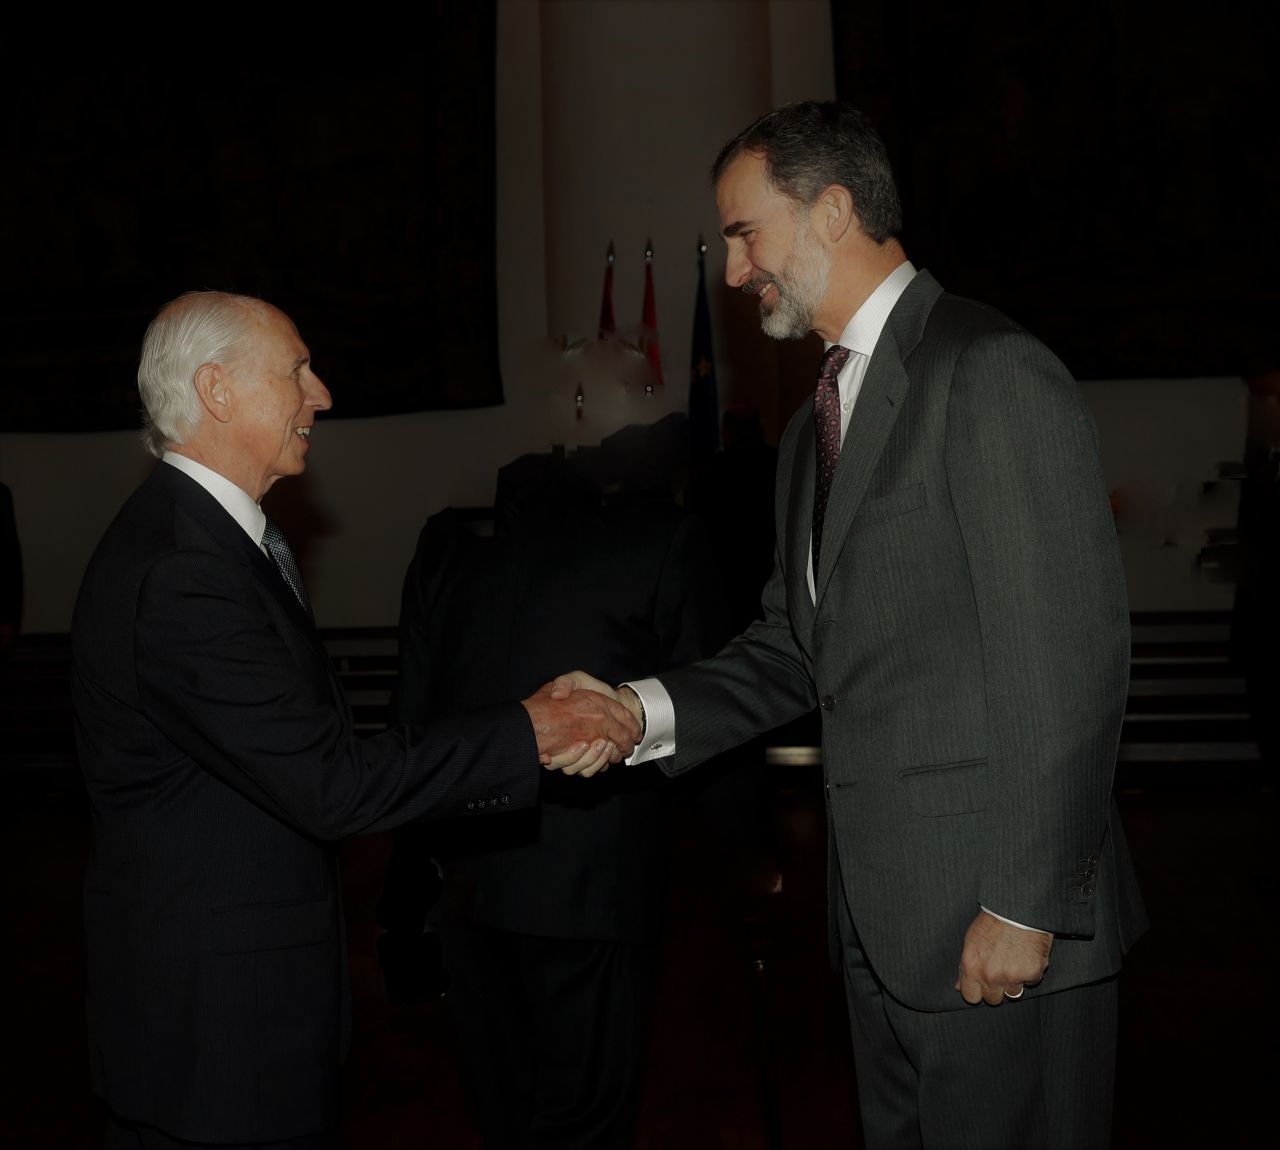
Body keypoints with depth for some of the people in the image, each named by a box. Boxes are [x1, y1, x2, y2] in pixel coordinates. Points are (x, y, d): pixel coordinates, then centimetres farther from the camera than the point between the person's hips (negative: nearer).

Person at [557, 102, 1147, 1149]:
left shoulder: (993, 372, -13)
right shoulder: (817, 424, 16)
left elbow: (1071, 651, -18)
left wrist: (1026, 904, -18)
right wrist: (647, 710, -2)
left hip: (996, 917, -8)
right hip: (879, 916, 8)